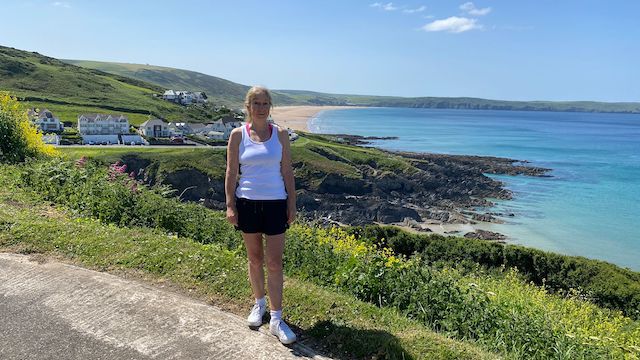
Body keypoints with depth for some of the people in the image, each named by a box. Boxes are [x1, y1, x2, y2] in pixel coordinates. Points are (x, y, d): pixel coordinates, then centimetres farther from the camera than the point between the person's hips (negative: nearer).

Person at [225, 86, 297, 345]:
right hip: (247, 203, 0)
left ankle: (276, 319, 7)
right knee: (254, 259, 13)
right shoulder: (238, 135, 0)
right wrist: (230, 205, -4)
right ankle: (259, 304, 34)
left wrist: (292, 204, 1)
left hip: (275, 203, 0)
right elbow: (231, 172, 1)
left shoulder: (280, 134, 2)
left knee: (274, 262, 0)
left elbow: (287, 172, 4)